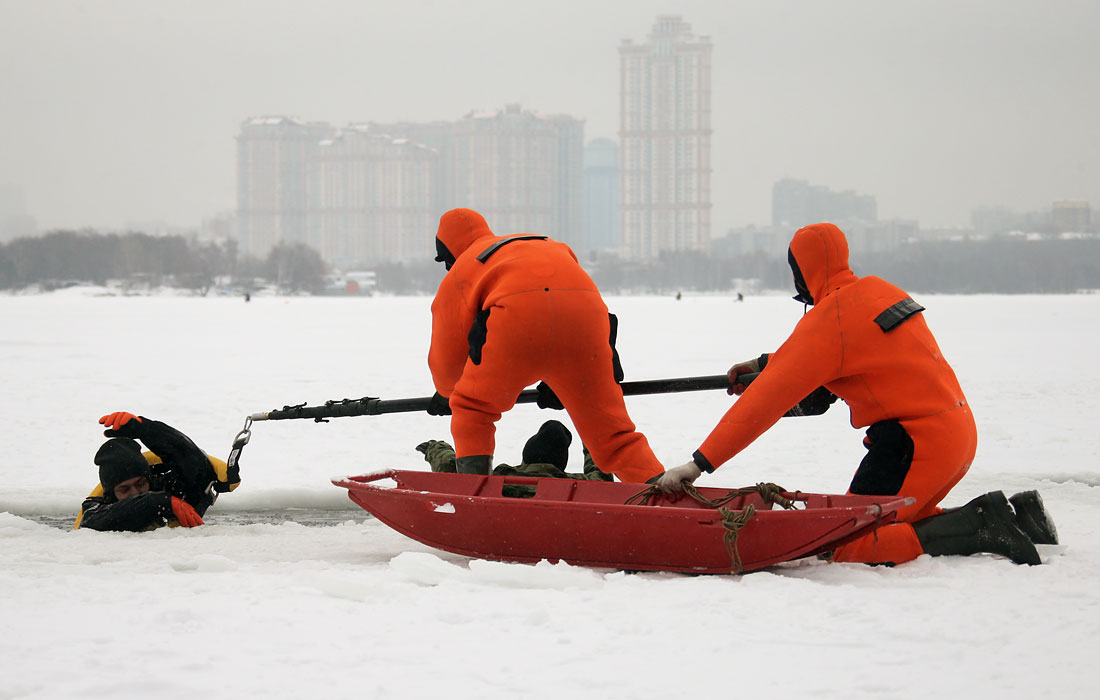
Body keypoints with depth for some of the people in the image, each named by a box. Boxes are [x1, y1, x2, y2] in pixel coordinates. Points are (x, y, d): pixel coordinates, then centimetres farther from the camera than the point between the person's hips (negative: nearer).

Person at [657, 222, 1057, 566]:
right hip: (959, 430, 9)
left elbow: (770, 399, -16)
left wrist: (701, 462, -14)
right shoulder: (880, 291, 12)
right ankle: (1014, 515, 9)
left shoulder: (829, 320, -14)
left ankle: (983, 526, -16)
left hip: (915, 439, -9)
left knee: (846, 548, -8)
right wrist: (766, 364, 31)